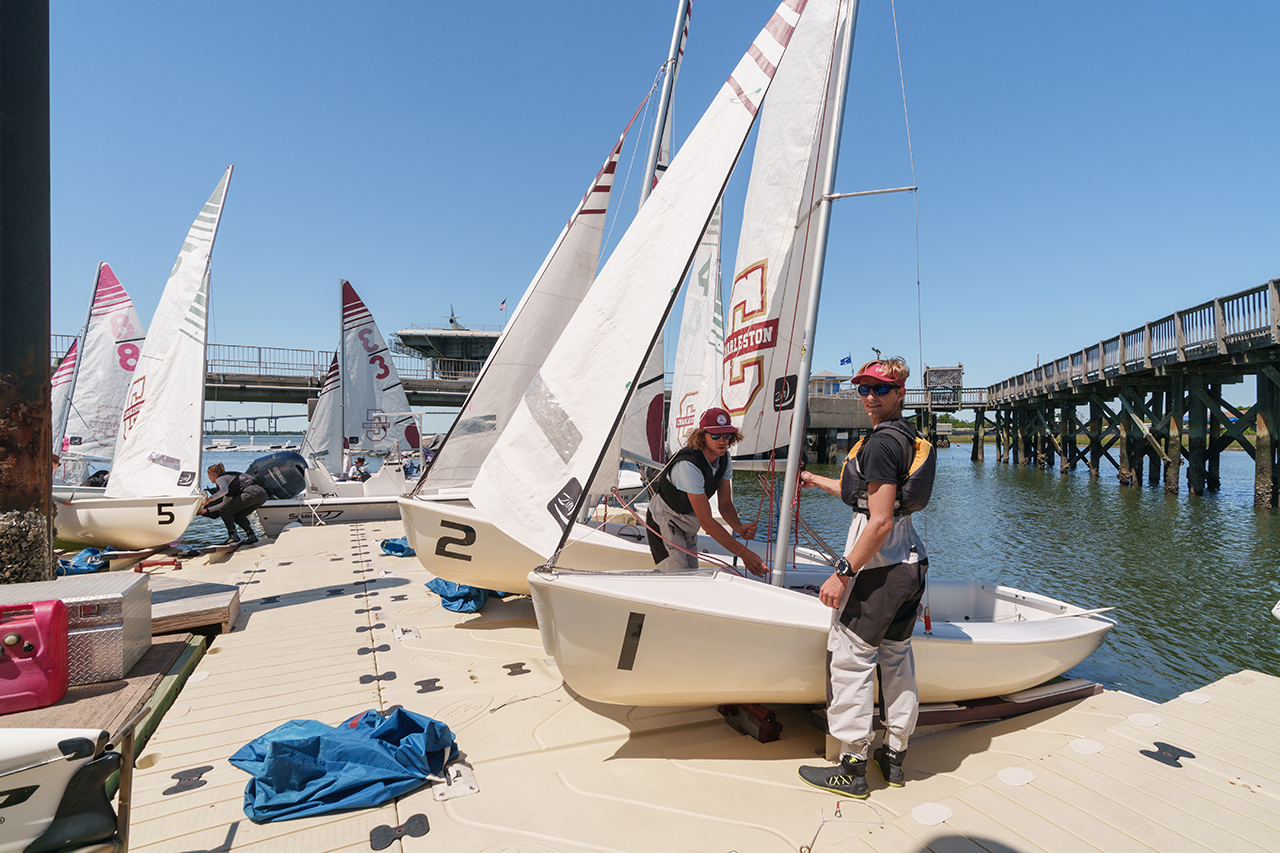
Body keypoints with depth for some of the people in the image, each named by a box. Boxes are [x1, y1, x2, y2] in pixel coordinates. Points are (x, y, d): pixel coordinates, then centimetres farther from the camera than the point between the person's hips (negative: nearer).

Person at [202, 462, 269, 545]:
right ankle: (252, 536, 11)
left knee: (224, 511, 7)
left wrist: (210, 498, -11)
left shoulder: (220, 478, 10)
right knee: (238, 515, 24)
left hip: (251, 493, -9)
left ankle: (233, 537, 5)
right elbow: (225, 504, 43)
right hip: (262, 493, 9)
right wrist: (207, 510, 45)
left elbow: (224, 490, -16)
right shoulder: (228, 477, 37)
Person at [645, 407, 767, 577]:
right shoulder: (688, 465, -36)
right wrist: (743, 553, -37)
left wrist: (739, 527, -29)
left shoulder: (724, 458, -10)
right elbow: (706, 521, -36)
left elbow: (725, 503, -7)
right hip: (664, 520, -8)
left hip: (689, 524, 8)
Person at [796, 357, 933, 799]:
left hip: (877, 564, -10)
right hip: (909, 563, 10)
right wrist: (816, 481, 31)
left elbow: (880, 521, -23)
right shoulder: (906, 436, 12)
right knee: (896, 655, 17)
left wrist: (842, 572, -20)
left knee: (850, 658, 0)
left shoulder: (881, 442, -19)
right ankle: (895, 755, 30)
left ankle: (852, 769, 11)